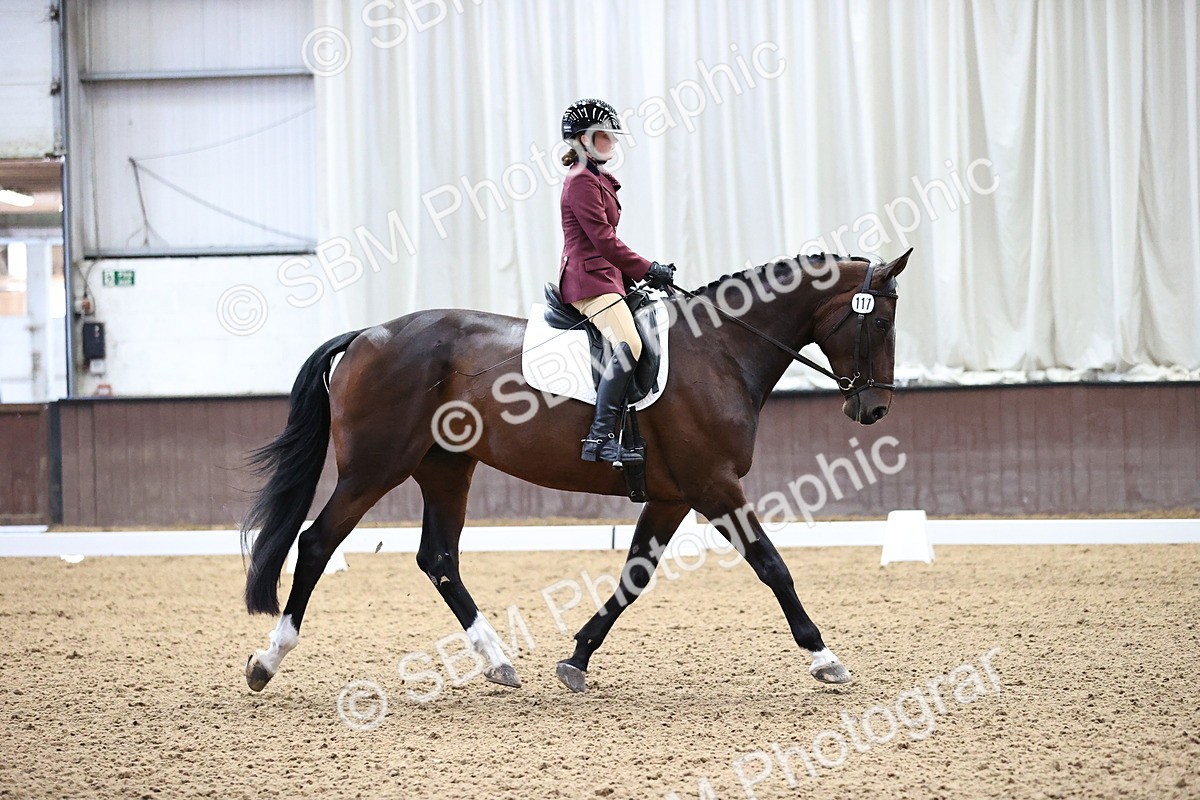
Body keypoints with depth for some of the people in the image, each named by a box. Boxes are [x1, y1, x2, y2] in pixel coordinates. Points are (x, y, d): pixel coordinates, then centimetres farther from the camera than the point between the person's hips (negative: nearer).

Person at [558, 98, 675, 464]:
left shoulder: (597, 180, 23)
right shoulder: (582, 181, -10)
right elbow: (603, 240, -17)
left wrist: (642, 271, 15)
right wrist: (647, 269, -13)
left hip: (605, 275, 11)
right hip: (589, 278, -11)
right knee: (628, 346, -26)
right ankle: (599, 439, -29)